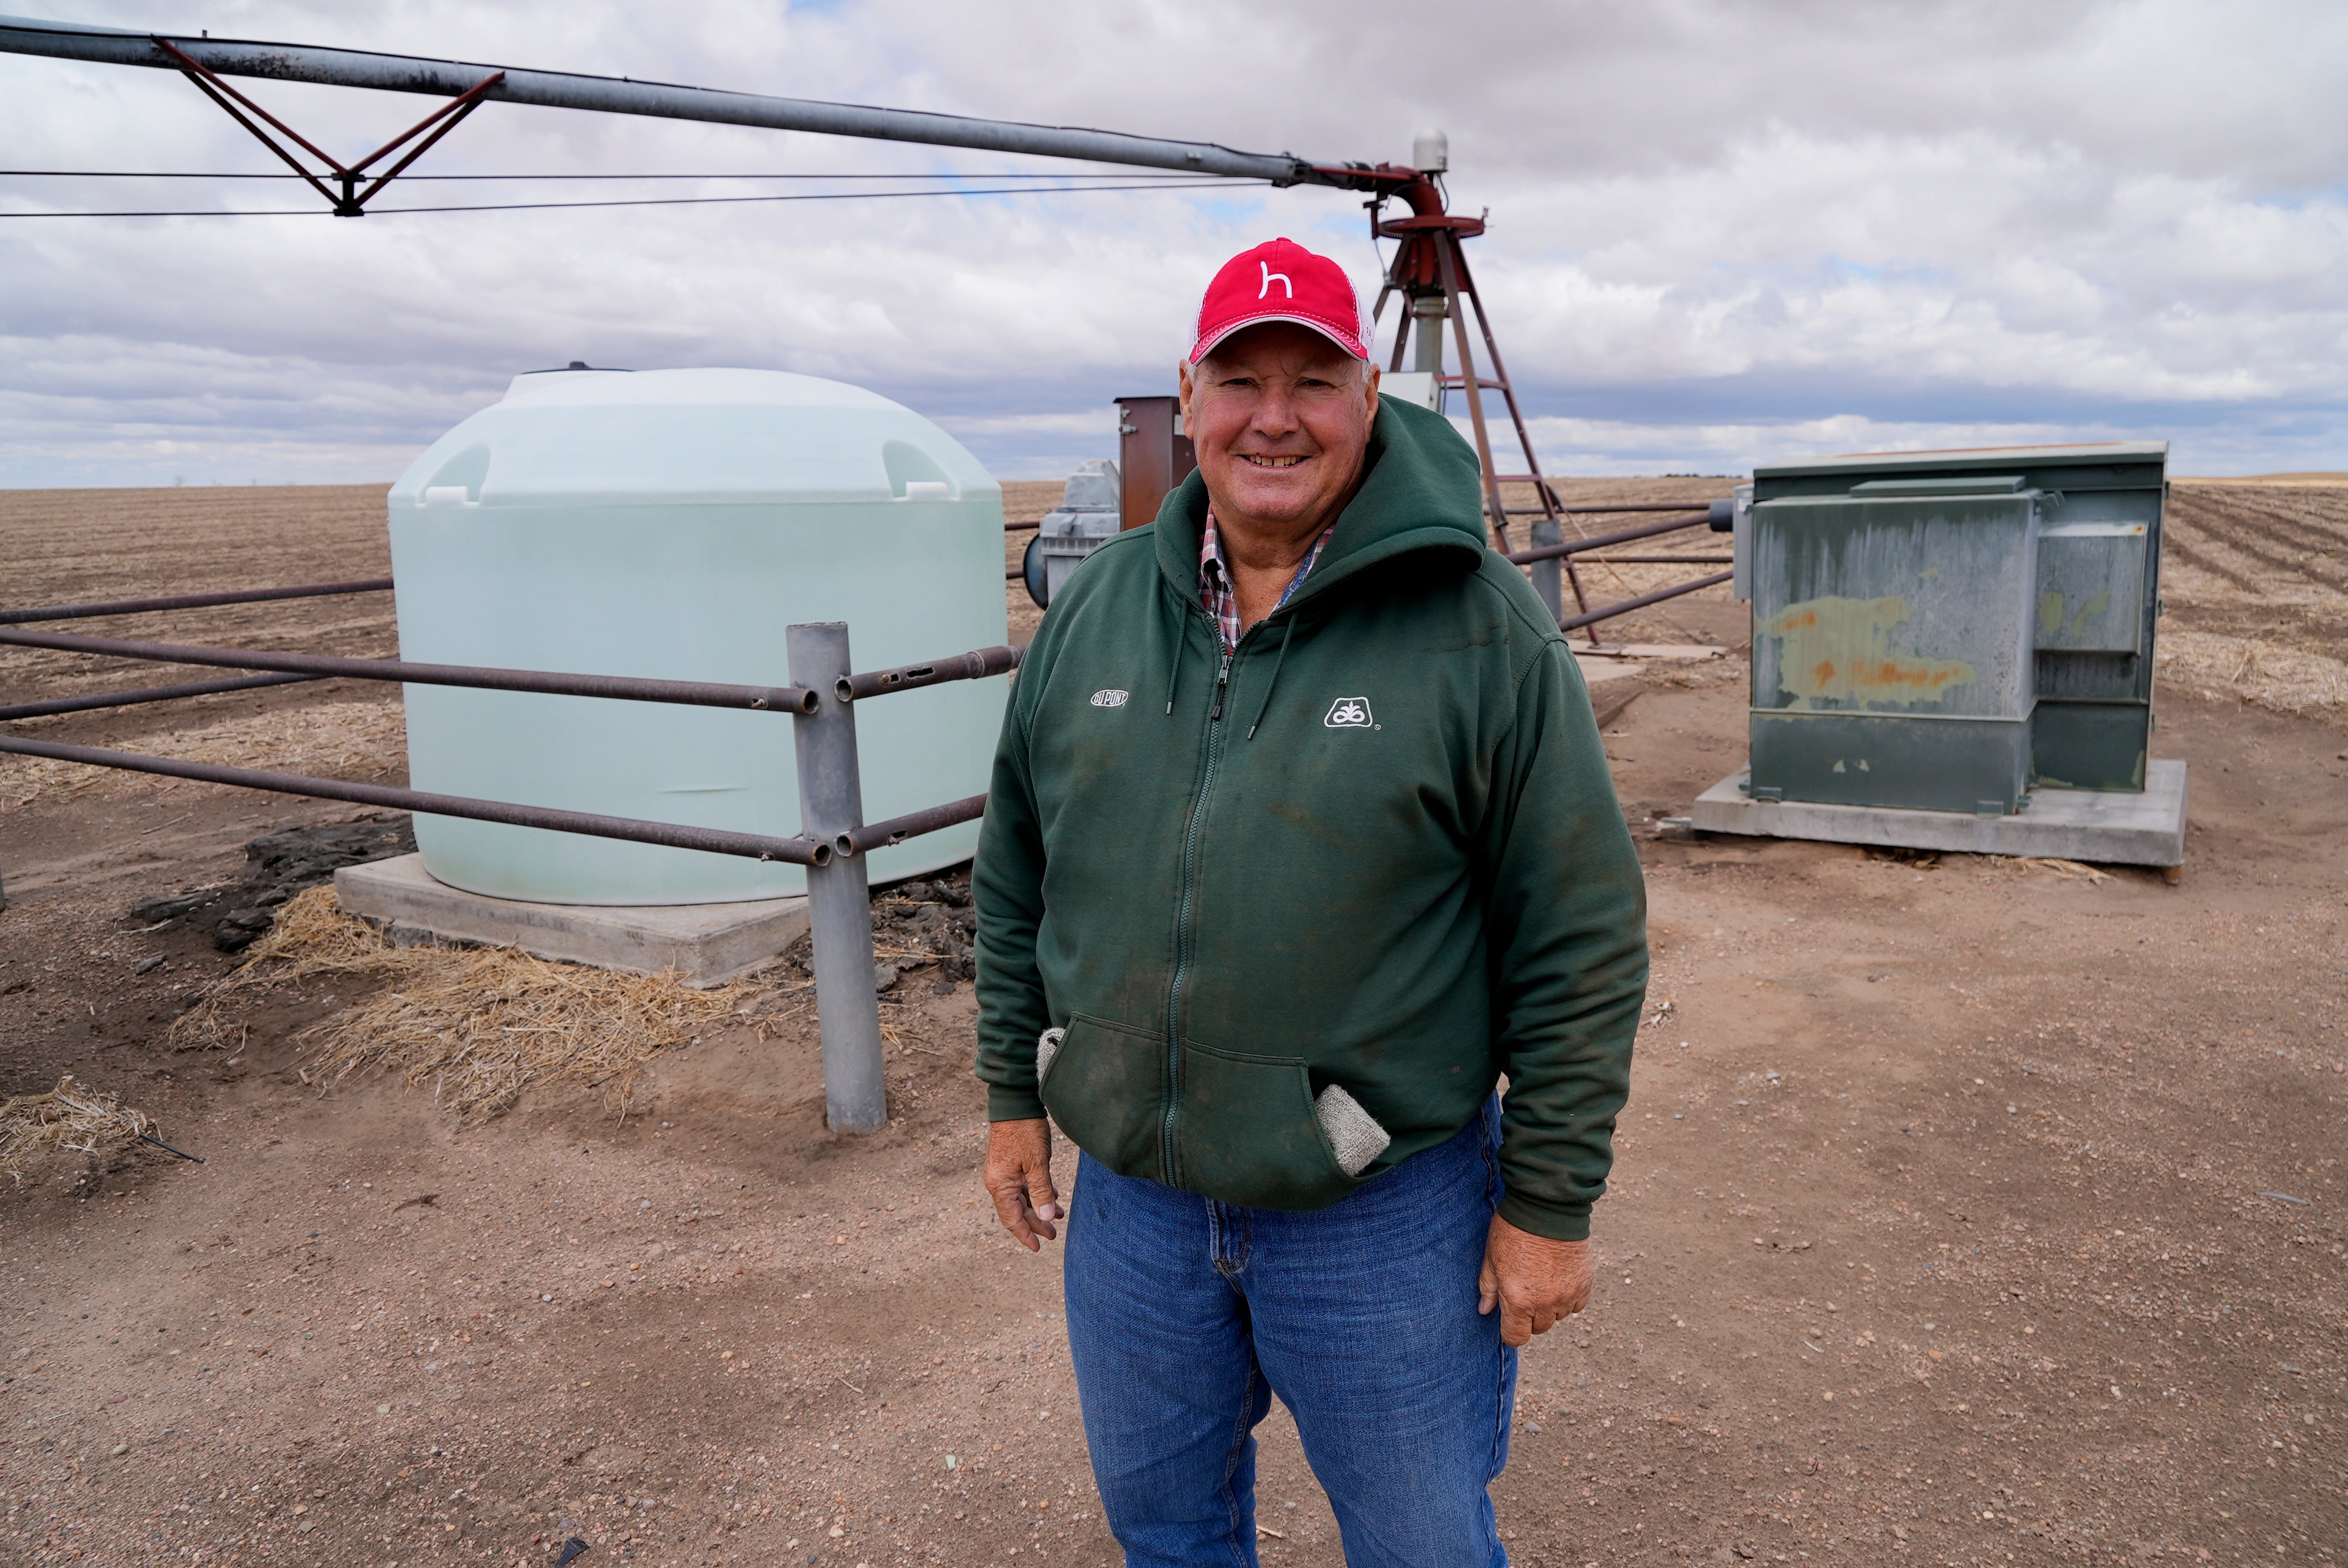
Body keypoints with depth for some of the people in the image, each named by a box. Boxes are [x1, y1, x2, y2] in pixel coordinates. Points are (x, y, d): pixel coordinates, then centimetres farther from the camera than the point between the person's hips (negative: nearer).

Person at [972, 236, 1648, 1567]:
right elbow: (1017, 877, 10)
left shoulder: (1479, 624, -13)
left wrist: (1552, 1204, -9)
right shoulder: (1095, 610, 1)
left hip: (1385, 1218, -4)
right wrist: (1015, 1095, 11)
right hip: (1132, 1201, 4)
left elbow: (1581, 935, -11)